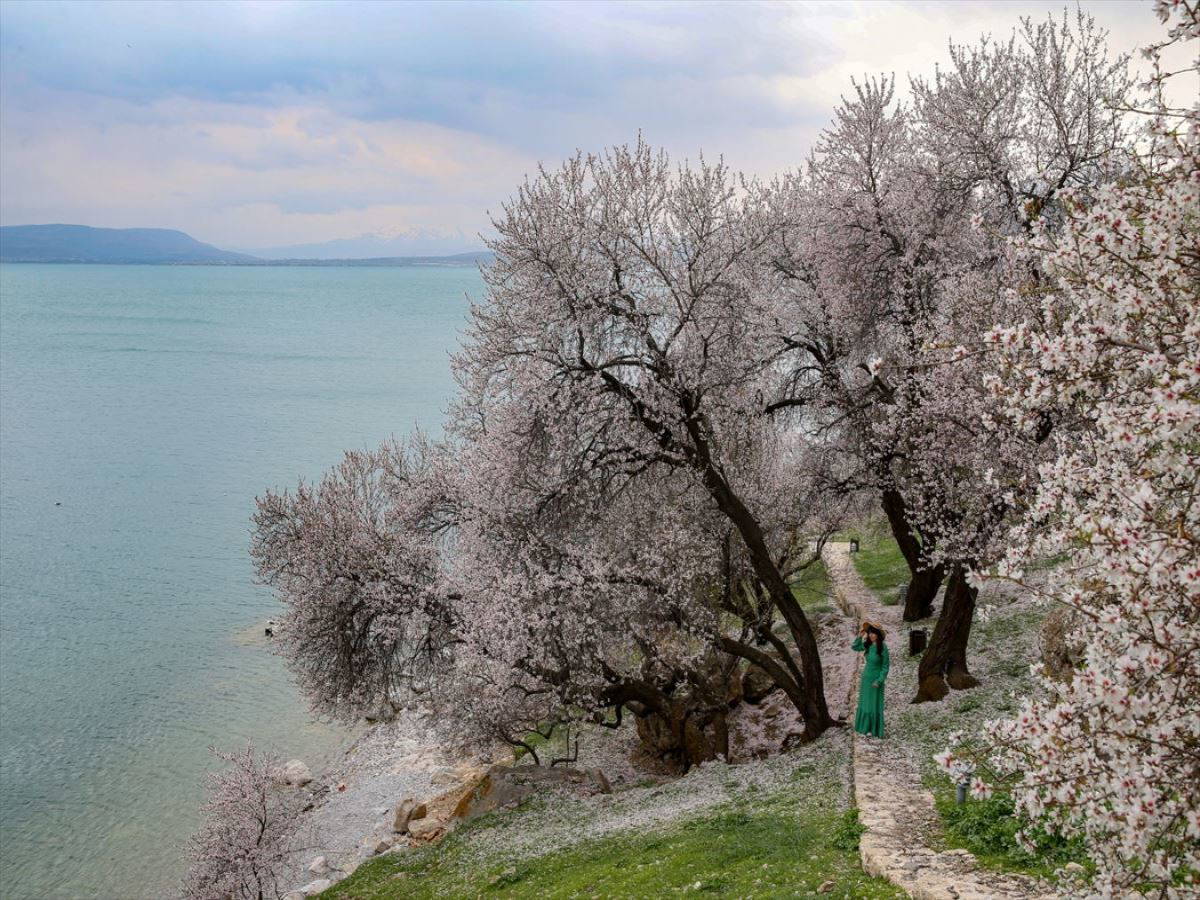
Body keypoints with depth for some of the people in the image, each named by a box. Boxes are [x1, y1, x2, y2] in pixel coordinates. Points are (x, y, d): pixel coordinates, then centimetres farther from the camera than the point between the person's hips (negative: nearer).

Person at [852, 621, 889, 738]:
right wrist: (860, 636, -4)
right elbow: (854, 647, 10)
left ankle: (874, 729, 15)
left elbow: (885, 667, -14)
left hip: (876, 679, -6)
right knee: (864, 702, 15)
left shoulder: (883, 648, -19)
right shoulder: (868, 645, -4)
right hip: (866, 677, 6)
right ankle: (865, 727, 28)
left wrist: (879, 681, -19)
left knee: (874, 704, 4)